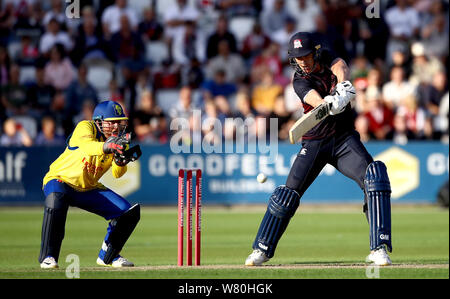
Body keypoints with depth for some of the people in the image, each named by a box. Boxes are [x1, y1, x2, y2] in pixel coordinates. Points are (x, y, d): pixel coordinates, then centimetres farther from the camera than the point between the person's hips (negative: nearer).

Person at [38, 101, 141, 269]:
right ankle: (48, 256, -30)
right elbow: (86, 145, -46)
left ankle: (107, 255, 16)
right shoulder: (86, 127, -22)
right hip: (61, 179, -6)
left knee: (129, 213, -7)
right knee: (56, 198, -40)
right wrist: (106, 146, -66)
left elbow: (117, 174, -19)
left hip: (89, 189, 6)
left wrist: (121, 161, -41)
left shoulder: (118, 140, -6)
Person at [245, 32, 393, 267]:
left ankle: (379, 248, -23)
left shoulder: (326, 58, 0)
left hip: (344, 139, 1)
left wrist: (343, 83, -45)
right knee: (288, 193, -6)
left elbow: (341, 67, -23)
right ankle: (262, 250, 10)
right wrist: (331, 104, -53)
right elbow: (318, 101, -30)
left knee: (375, 177, -21)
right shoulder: (300, 81, -10)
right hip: (314, 143, -1)